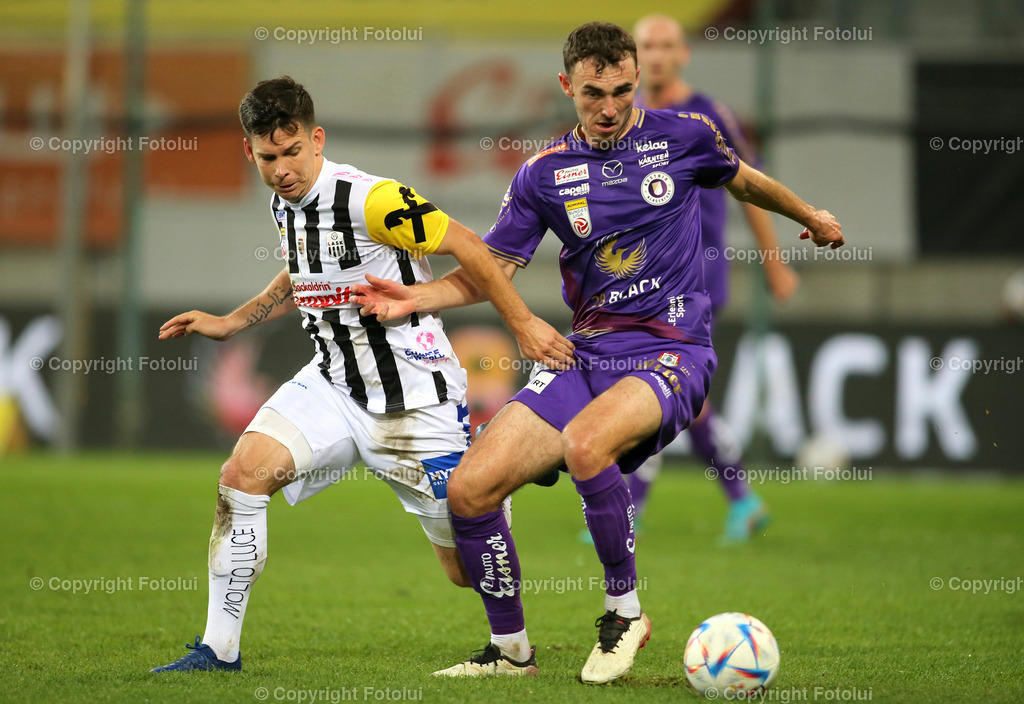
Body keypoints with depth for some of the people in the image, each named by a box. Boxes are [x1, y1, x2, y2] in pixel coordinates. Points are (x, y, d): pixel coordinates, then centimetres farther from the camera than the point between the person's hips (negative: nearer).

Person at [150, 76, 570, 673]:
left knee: (469, 566, -1)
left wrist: (523, 324, -13)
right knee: (242, 473, -16)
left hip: (415, 398, -7)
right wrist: (232, 323, 20)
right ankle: (220, 650, -6)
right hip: (335, 384, 7)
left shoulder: (370, 199, -21)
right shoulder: (285, 204, 4)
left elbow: (468, 248, -15)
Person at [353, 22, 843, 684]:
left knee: (584, 445, -36)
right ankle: (511, 649, 11)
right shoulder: (545, 173, 4)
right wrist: (418, 297, -11)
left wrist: (812, 217, 37)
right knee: (469, 491, -9)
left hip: (671, 350, -4)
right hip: (587, 353, 4)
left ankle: (625, 611, -15)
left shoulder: (684, 135, 1)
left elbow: (743, 179, 22)